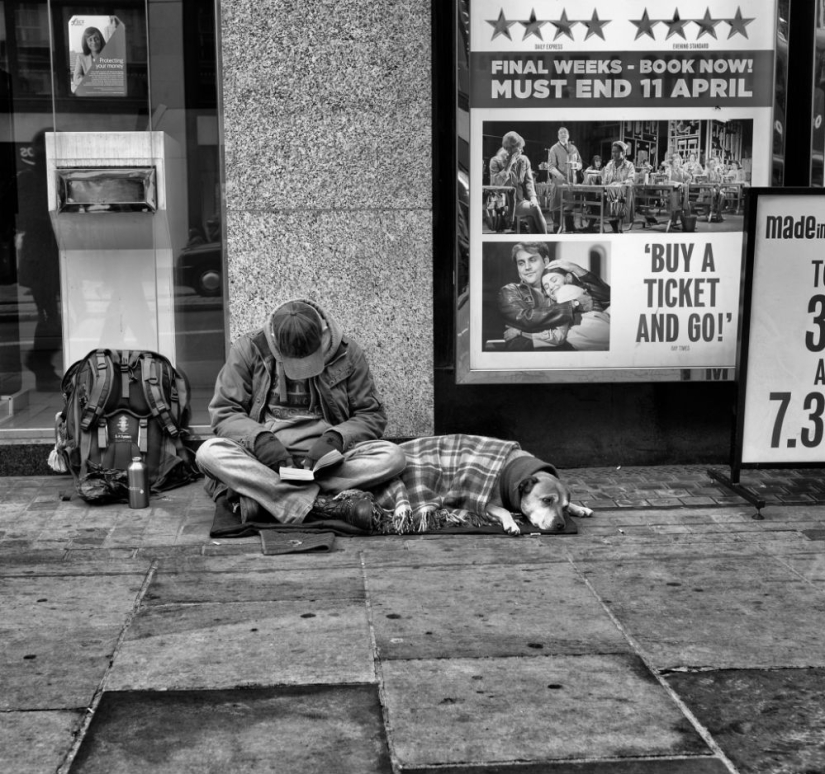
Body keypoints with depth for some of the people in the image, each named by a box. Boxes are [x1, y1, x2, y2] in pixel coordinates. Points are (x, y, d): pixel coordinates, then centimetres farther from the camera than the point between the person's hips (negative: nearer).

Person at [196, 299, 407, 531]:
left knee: (392, 456, -27)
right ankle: (328, 505, -40)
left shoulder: (346, 352, 0)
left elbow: (372, 415, 3)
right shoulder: (248, 349, -2)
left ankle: (257, 493, -33)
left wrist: (335, 438, -17)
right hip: (262, 457, -1)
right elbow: (223, 413, -2)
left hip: (324, 456, 1)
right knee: (209, 452, -30)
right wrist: (261, 439, -22)